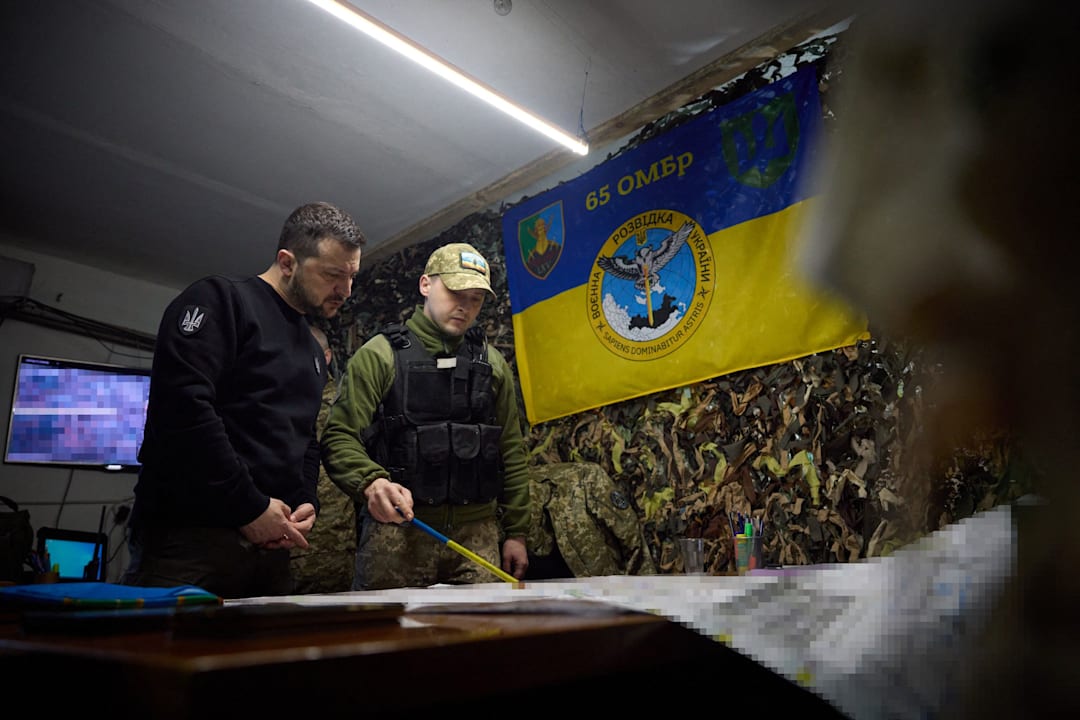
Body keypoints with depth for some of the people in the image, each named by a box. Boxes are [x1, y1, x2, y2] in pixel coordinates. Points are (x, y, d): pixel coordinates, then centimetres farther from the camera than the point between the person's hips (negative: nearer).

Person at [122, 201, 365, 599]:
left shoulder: (313, 350, 21)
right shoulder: (220, 300, -4)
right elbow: (183, 406, -18)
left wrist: (306, 502, 4)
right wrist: (249, 506, -16)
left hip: (270, 545, 8)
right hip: (189, 536, -7)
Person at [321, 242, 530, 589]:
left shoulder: (492, 362, 14)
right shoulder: (378, 355, 2)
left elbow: (511, 452, 14)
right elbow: (339, 438, -4)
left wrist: (516, 532, 11)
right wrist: (371, 482, -24)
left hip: (477, 532, 3)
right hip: (395, 527, -3)